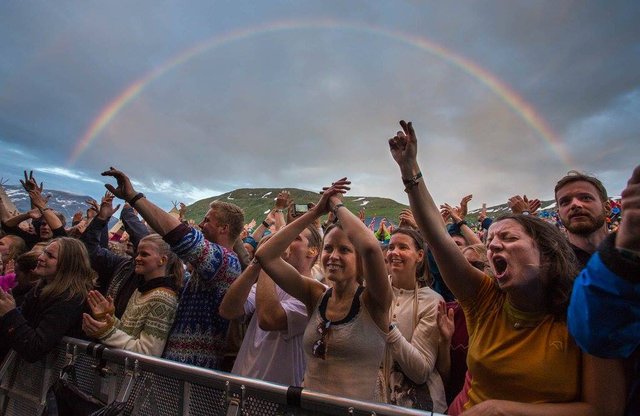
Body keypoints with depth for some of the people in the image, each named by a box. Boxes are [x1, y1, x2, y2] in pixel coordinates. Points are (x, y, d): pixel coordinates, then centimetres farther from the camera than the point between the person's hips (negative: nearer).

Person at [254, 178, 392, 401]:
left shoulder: (373, 302, -11)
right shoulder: (316, 295, -1)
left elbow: (370, 246, -30)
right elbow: (265, 255, -9)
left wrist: (337, 205, -15)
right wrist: (315, 212, -10)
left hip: (356, 408, -2)